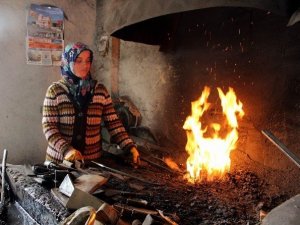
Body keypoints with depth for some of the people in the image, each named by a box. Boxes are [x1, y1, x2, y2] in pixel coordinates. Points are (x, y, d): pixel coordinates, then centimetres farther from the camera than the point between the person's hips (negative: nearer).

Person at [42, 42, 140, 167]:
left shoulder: (100, 90, 1)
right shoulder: (55, 90, -6)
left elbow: (114, 123, -1)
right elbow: (48, 126, -9)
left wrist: (130, 147, -14)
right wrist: (65, 149, -24)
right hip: (59, 160, -2)